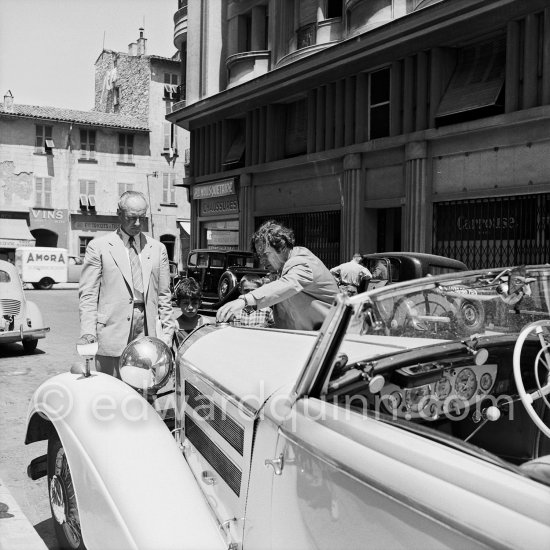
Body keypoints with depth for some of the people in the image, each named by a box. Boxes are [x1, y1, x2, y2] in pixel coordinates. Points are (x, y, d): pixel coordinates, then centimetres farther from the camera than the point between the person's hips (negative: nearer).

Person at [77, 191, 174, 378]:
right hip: (112, 332, -2)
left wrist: (166, 334, 9)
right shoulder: (98, 247, 6)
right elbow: (87, 294, 2)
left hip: (148, 333, 2)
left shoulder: (158, 248, 14)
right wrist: (88, 332, -9)